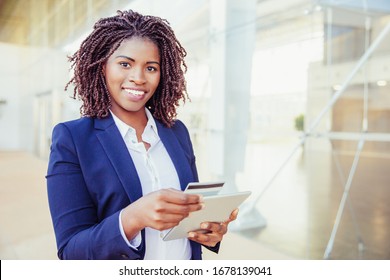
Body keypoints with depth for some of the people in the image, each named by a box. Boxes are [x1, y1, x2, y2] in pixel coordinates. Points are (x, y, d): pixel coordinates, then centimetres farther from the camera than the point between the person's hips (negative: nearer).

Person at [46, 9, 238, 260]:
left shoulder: (178, 132, -3)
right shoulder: (71, 138, -15)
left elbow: (192, 208, 5)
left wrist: (211, 227, -17)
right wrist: (132, 218, -36)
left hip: (187, 262, 4)